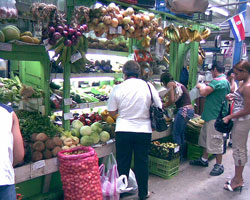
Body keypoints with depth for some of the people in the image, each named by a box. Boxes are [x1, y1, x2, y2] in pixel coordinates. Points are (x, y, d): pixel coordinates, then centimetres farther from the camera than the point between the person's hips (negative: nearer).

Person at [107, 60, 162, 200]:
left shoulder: (118, 88, -7)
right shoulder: (148, 86, -4)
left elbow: (112, 112, 0)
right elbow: (159, 108, 3)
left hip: (123, 131, 0)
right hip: (144, 130, 1)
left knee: (122, 162, 13)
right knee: (142, 162, 13)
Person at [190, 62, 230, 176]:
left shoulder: (217, 81, -19)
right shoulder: (225, 81, 15)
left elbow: (203, 93, -24)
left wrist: (201, 86, -5)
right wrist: (205, 87, 13)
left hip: (215, 116, -11)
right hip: (211, 115, 11)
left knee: (216, 140, -2)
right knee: (206, 137, 19)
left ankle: (219, 165, 10)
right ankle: (204, 160, 31)